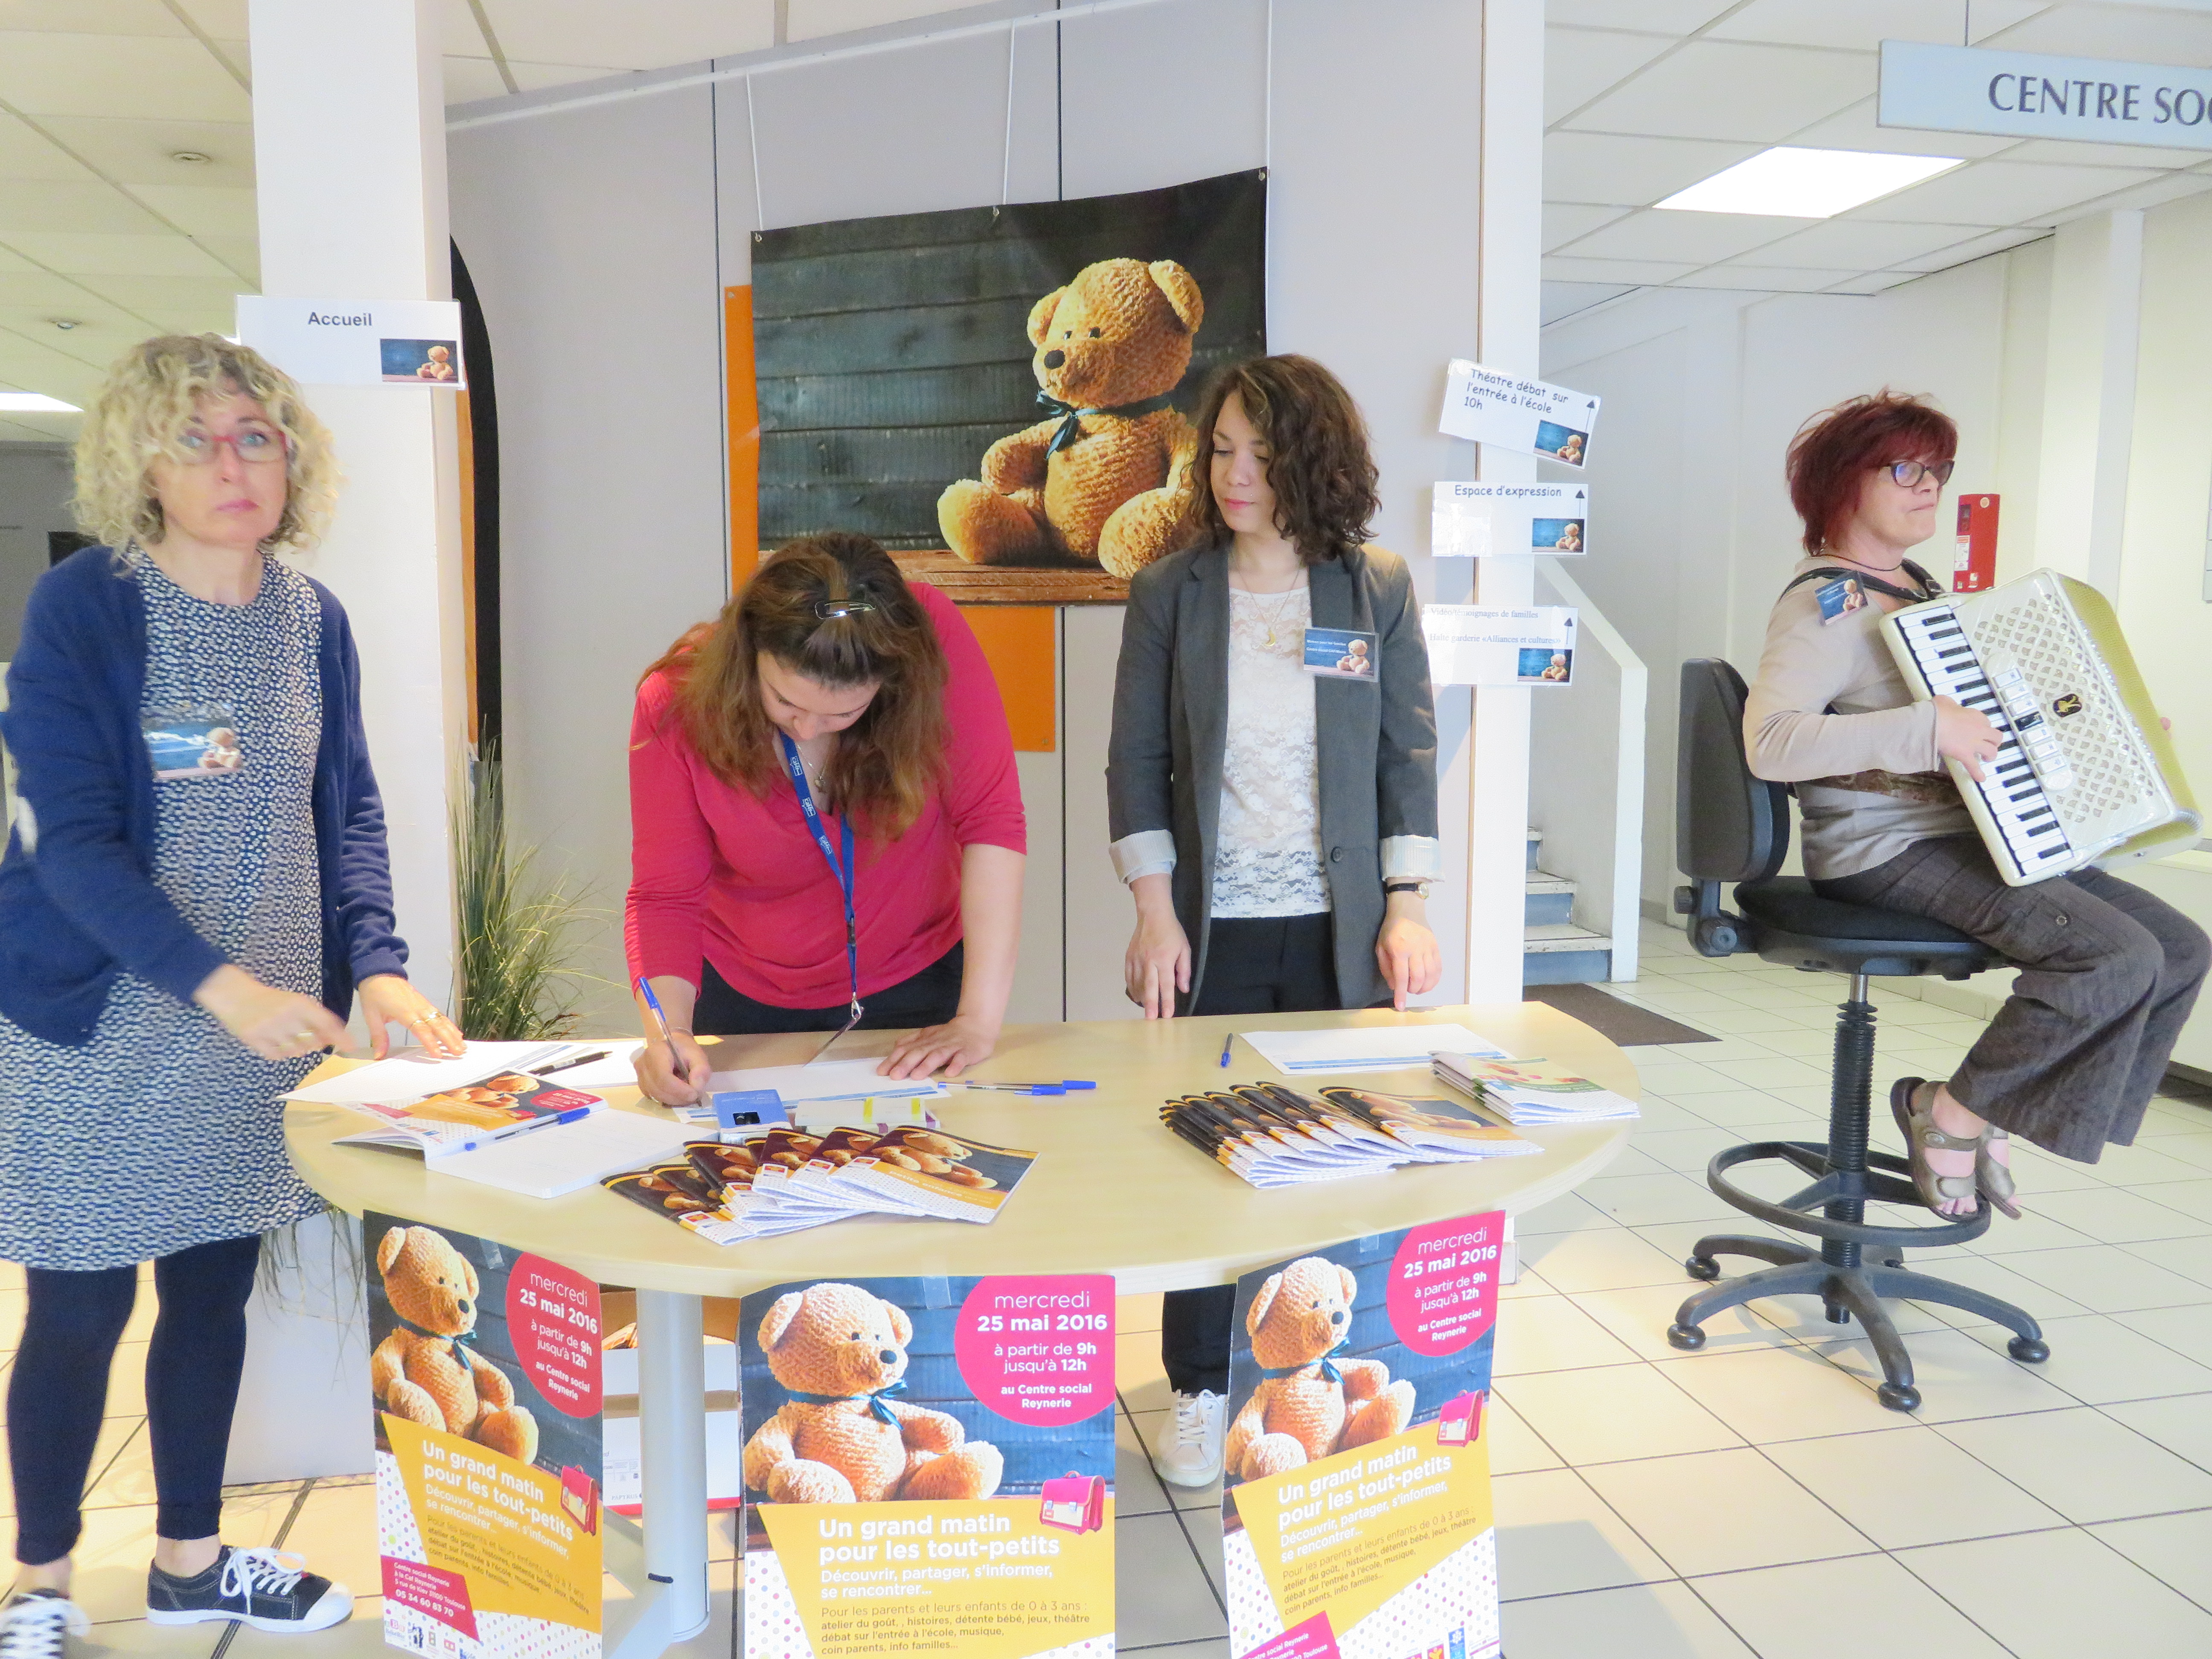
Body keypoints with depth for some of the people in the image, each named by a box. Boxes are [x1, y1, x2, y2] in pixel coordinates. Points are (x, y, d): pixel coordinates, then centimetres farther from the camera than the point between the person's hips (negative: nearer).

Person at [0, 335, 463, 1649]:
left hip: (261, 1030, 5)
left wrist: (376, 969, -9)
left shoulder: (313, 617, 3)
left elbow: (349, 812, 6)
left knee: (214, 1294, 15)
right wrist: (220, 984, -28)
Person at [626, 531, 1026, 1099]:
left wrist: (979, 1021, -28)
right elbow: (666, 898, -16)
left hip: (916, 987, -1)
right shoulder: (675, 704, -22)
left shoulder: (932, 634, -26)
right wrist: (667, 1030, -33)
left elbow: (989, 821, -26)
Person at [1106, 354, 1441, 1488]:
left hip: (1340, 928, 1)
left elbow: (1410, 756, 4)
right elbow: (1137, 763, 1)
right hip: (1213, 928, 0)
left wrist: (1407, 909, -2)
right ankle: (1198, 1390, 25)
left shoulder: (1376, 589, 2)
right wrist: (1153, 913, -6)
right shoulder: (1168, 593, 1)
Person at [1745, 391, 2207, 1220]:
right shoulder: (1824, 603, -11)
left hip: (1968, 834, 10)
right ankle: (1956, 1110, -3)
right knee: (2120, 958, -23)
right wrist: (1928, 729, -31)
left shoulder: (1920, 588, 20)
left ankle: (1985, 1121, 6)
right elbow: (1768, 741, -28)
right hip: (1887, 850, -10)